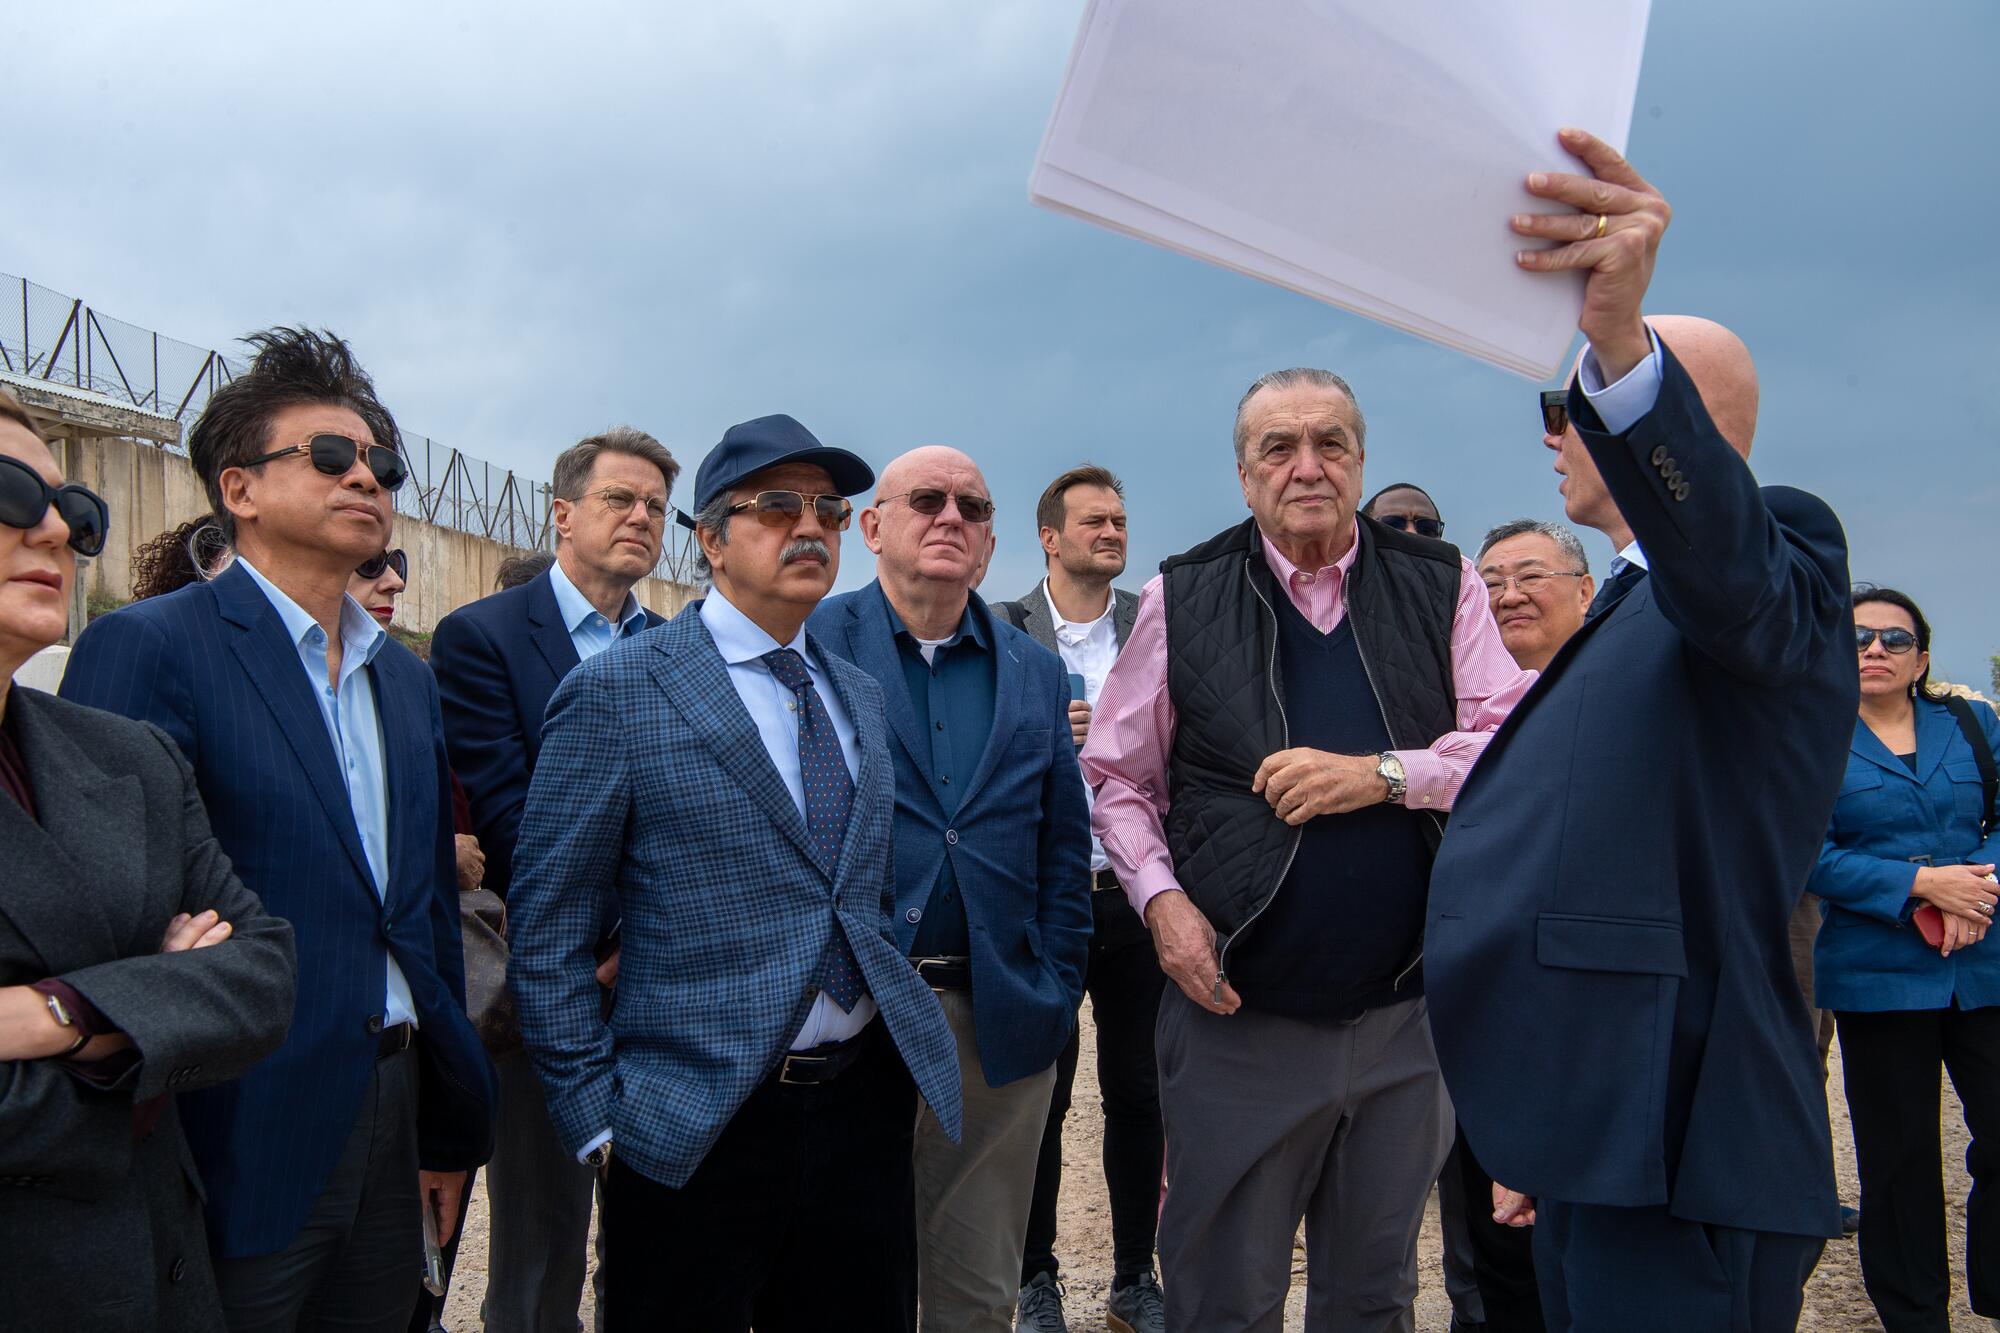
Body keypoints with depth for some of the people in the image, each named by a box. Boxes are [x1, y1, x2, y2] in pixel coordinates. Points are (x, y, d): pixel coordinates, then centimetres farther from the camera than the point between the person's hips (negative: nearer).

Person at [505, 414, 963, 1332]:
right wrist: (595, 1117, -9)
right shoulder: (616, 694, -7)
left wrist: (907, 1049, 11)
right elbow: (548, 928, -8)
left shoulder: (858, 697, 12)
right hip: (695, 1130, -5)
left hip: (862, 1107, 6)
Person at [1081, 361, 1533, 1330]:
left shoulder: (1441, 586, 3)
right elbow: (1116, 777, 5)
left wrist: (1381, 774, -17)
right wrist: (1160, 895, -10)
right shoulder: (1182, 598, 0)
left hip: (1406, 1018, 2)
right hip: (1235, 1017, -1)